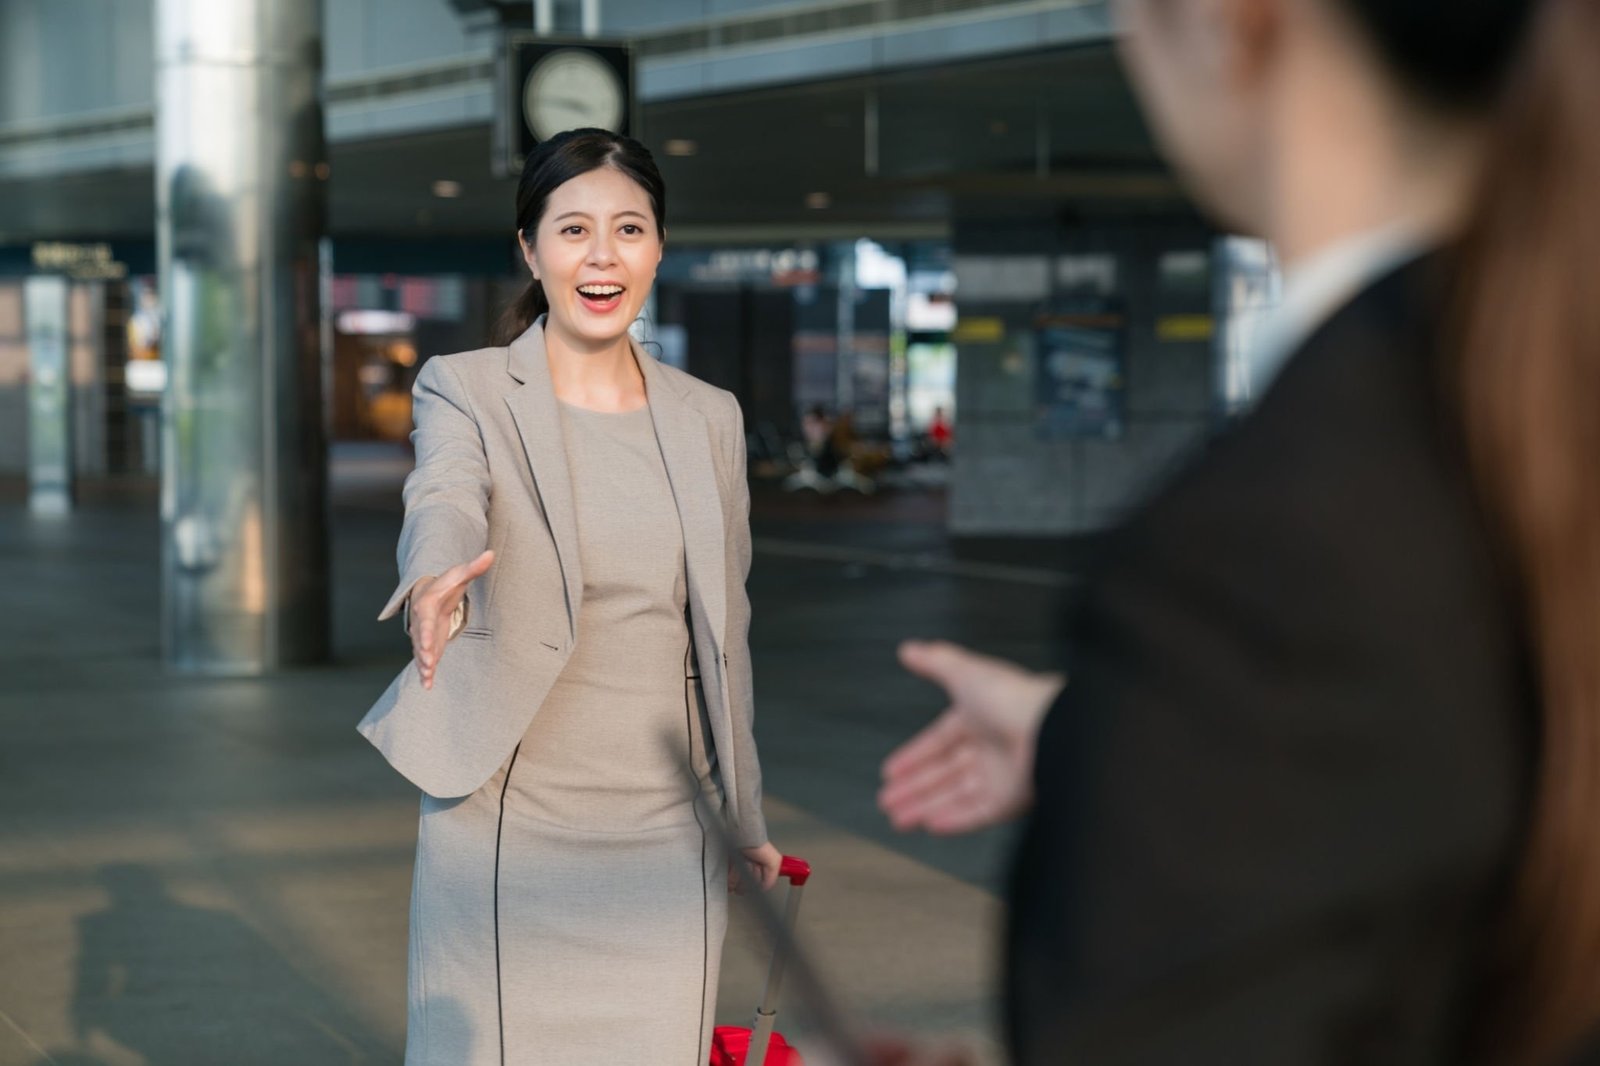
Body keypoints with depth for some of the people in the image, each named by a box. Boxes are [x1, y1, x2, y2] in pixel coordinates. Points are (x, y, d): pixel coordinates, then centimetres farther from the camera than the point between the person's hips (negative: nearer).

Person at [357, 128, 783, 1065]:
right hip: (509, 831, -3)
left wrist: (747, 815, 19)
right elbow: (446, 499, -23)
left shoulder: (709, 419, 9)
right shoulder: (464, 390, -1)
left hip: (667, 841, 3)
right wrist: (437, 578, -46)